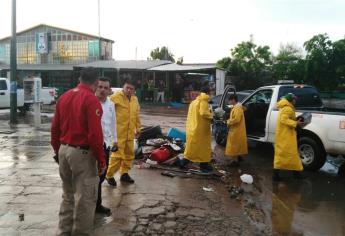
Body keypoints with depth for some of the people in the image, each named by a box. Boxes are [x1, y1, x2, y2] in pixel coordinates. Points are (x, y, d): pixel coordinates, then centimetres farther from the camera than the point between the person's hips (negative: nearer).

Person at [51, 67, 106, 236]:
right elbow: (95, 134, -21)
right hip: (82, 153, -8)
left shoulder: (64, 97, 8)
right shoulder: (91, 100, -15)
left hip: (64, 150, 8)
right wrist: (101, 159, -13)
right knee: (85, 198, 4)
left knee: (68, 195, 21)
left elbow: (55, 128, 13)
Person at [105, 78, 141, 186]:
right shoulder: (116, 97, -8)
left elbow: (137, 115, 20)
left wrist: (138, 128, 20)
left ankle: (124, 173, 27)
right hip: (118, 132, -7)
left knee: (129, 154, 12)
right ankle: (109, 175, 9)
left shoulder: (135, 99, 13)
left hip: (130, 132, 7)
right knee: (117, 154, -7)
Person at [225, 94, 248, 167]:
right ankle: (239, 157, 35)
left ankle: (235, 161, -3)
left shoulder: (237, 107, -21)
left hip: (236, 130, -11)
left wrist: (229, 122, -16)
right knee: (237, 145, 22)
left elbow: (236, 119, -29)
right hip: (236, 130, 11)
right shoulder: (237, 106, 13)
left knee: (234, 145, -6)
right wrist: (229, 120, 8)